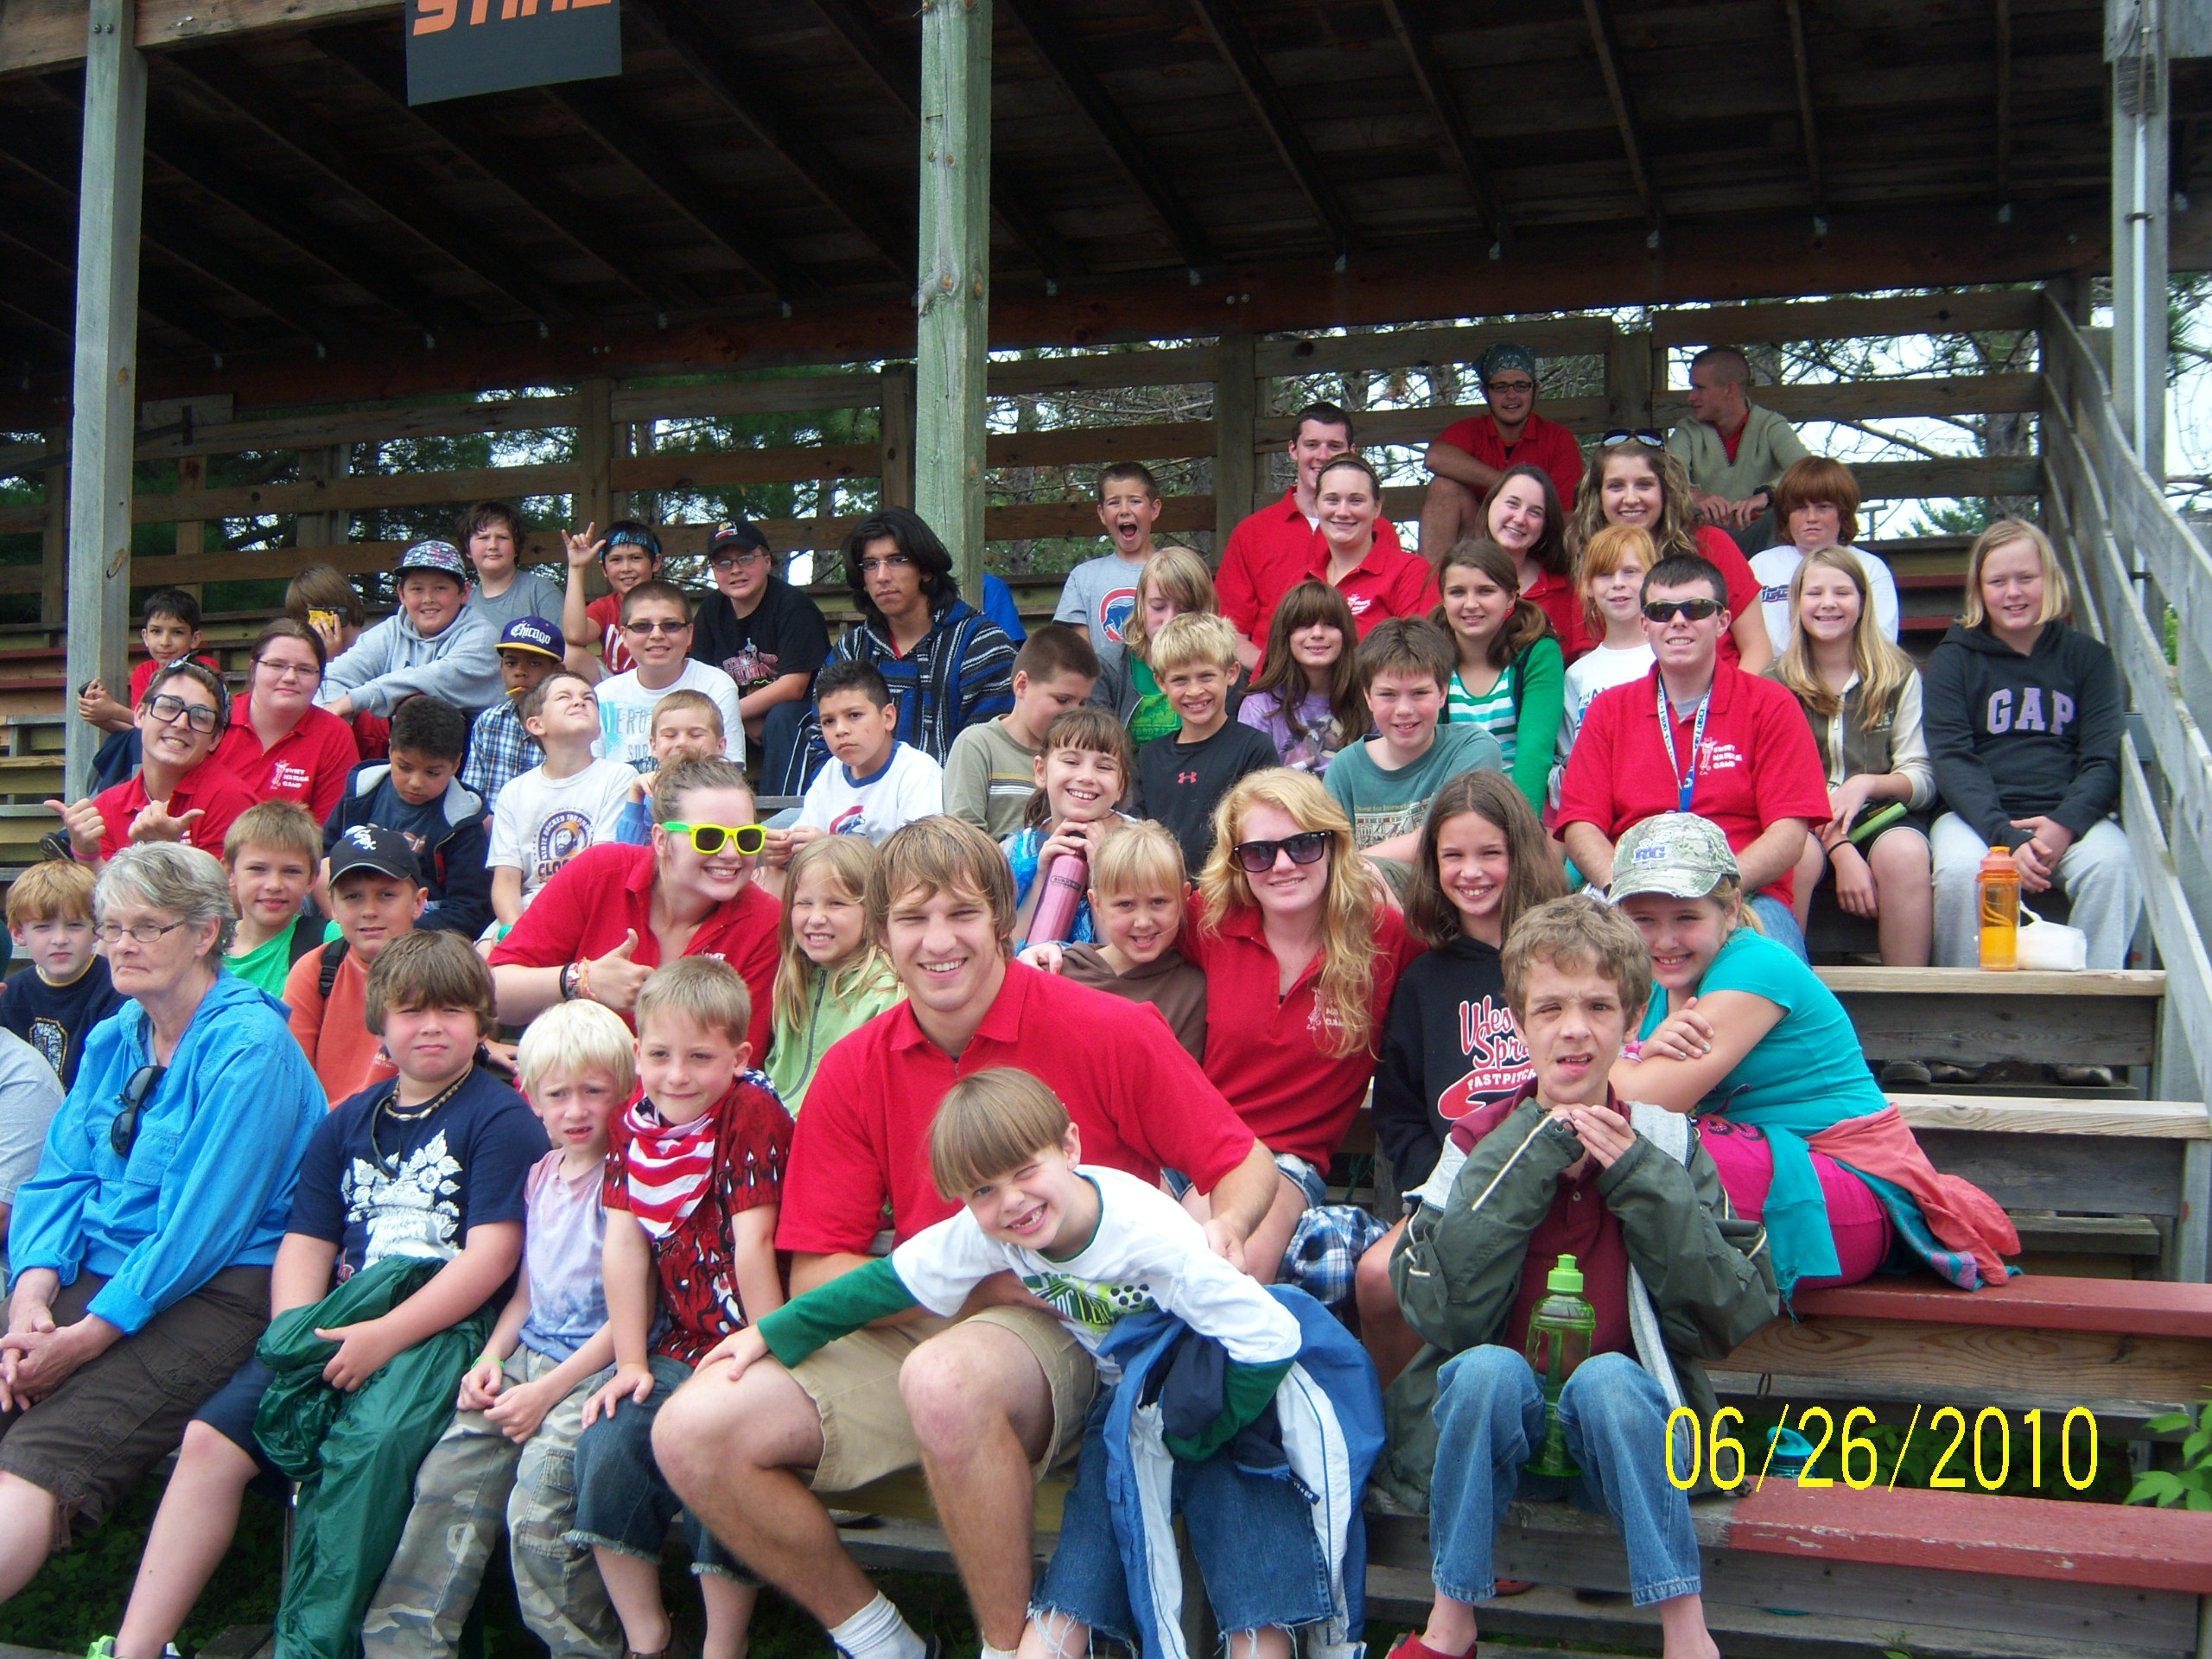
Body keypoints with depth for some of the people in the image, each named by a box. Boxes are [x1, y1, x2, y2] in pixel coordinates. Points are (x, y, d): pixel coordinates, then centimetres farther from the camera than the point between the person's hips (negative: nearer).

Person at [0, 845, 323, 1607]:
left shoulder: (249, 1048, -9)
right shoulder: (113, 1040, 17)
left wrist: (89, 1335, -16)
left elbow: (201, 1225, -14)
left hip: (216, 1292, -7)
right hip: (92, 1279, 7)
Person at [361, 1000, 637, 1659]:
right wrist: (491, 1358, 3)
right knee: (446, 1478, -8)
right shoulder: (541, 1176, 15)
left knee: (537, 1504, -23)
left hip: (598, 1367, -7)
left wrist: (547, 1393, -15)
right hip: (530, 1356, 7)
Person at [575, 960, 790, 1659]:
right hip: (679, 1345, 6)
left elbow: (753, 1246, -16)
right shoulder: (634, 1123, 5)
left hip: (743, 1346, -6)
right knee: (606, 1444, -12)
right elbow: (624, 1247, 2)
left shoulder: (753, 1114, -13)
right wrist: (631, 1363, -3)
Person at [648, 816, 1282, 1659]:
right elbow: (816, 1270, 2)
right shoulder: (854, 1069, 3)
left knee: (946, 1380, -39)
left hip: (1073, 1322, -4)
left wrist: (1222, 1229, -24)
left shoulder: (1108, 1031, -8)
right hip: (912, 1328, 5)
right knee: (692, 1430, -13)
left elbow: (1246, 1164, -1)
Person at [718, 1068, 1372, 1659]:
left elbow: (1269, 1341, -29)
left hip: (1223, 1411, -4)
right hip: (1123, 1403, 5)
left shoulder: (1151, 1237, -31)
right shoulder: (984, 1232, -14)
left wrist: (1197, 1438, -18)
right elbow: (889, 1280, -1)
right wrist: (771, 1334, 2)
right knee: (1069, 1597, -8)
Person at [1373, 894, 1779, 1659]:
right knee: (1488, 1368, -30)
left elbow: (1735, 1312, -8)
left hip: (1625, 1432, 0)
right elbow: (1442, 1310, -16)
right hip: (1492, 1428, 0)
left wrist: (1640, 1176, -16)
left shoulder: (1666, 1142, -1)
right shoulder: (1485, 1143, -3)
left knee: (1606, 1377, -30)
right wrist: (1529, 1161, -18)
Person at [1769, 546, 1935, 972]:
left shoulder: (1899, 677, 11)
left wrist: (1868, 783, -17)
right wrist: (1840, 849, -18)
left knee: (1905, 852, -34)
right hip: (1803, 821, -1)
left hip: (1880, 813, 1)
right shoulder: (1776, 684, 8)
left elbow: (1922, 778, 6)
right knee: (1797, 853, -36)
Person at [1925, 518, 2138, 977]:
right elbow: (1952, 760, -3)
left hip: (2068, 814, 1)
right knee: (1960, 870, -34)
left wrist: (2064, 826, -18)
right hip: (1977, 814, -1)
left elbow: (2104, 759, 3)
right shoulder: (1954, 659, 8)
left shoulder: (2087, 656, 12)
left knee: (2112, 862, -31)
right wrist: (2006, 837, -20)